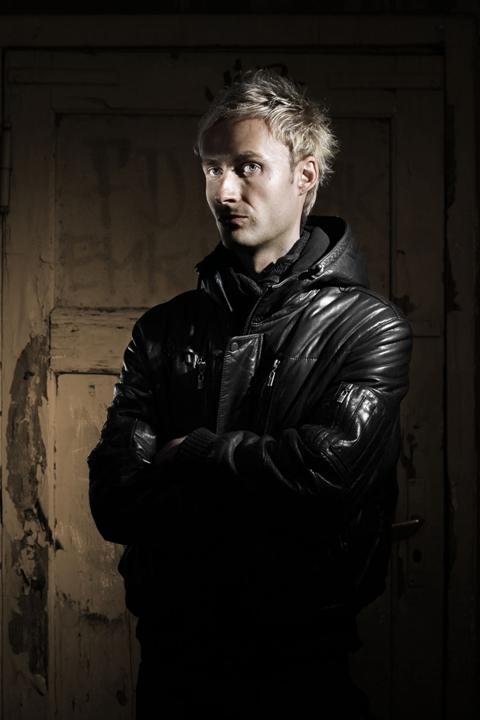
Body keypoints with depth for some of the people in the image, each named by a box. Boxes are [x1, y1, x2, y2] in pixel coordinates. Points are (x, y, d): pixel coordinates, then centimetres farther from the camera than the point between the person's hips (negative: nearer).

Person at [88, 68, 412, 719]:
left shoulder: (369, 326, -5)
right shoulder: (164, 330, 6)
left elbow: (329, 466, -21)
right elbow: (113, 500, -4)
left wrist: (191, 453, -8)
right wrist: (265, 492, -15)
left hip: (302, 666, -3)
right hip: (171, 657, 3)